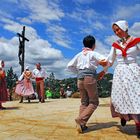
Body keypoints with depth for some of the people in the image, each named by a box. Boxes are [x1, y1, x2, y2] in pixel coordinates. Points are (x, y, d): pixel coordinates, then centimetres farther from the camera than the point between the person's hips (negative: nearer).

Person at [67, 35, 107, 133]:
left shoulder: (79, 55, 14)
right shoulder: (93, 53, 0)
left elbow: (69, 66, 16)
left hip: (80, 79, 6)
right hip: (90, 78, -5)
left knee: (84, 102, 13)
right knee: (94, 102, 2)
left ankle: (82, 124, 6)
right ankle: (81, 120, -15)